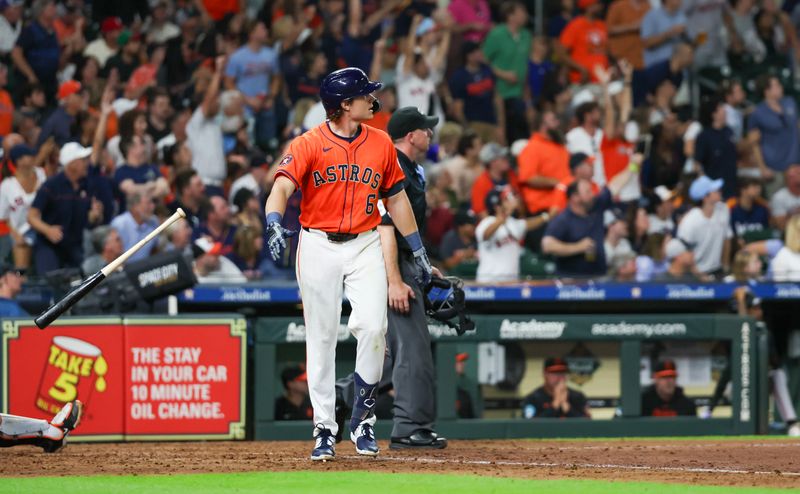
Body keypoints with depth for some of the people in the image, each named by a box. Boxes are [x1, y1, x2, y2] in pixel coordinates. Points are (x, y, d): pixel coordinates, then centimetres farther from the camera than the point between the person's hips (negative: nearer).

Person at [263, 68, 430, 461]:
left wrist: (418, 251, 15)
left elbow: (396, 199, 15)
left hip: (365, 245, 2)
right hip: (318, 247, -2)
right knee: (321, 338, 1)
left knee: (372, 327, -15)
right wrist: (274, 223, -39)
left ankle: (363, 421, 0)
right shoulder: (308, 145, -7)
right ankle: (324, 429, 8)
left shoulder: (381, 144, 6)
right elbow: (281, 188, -19)